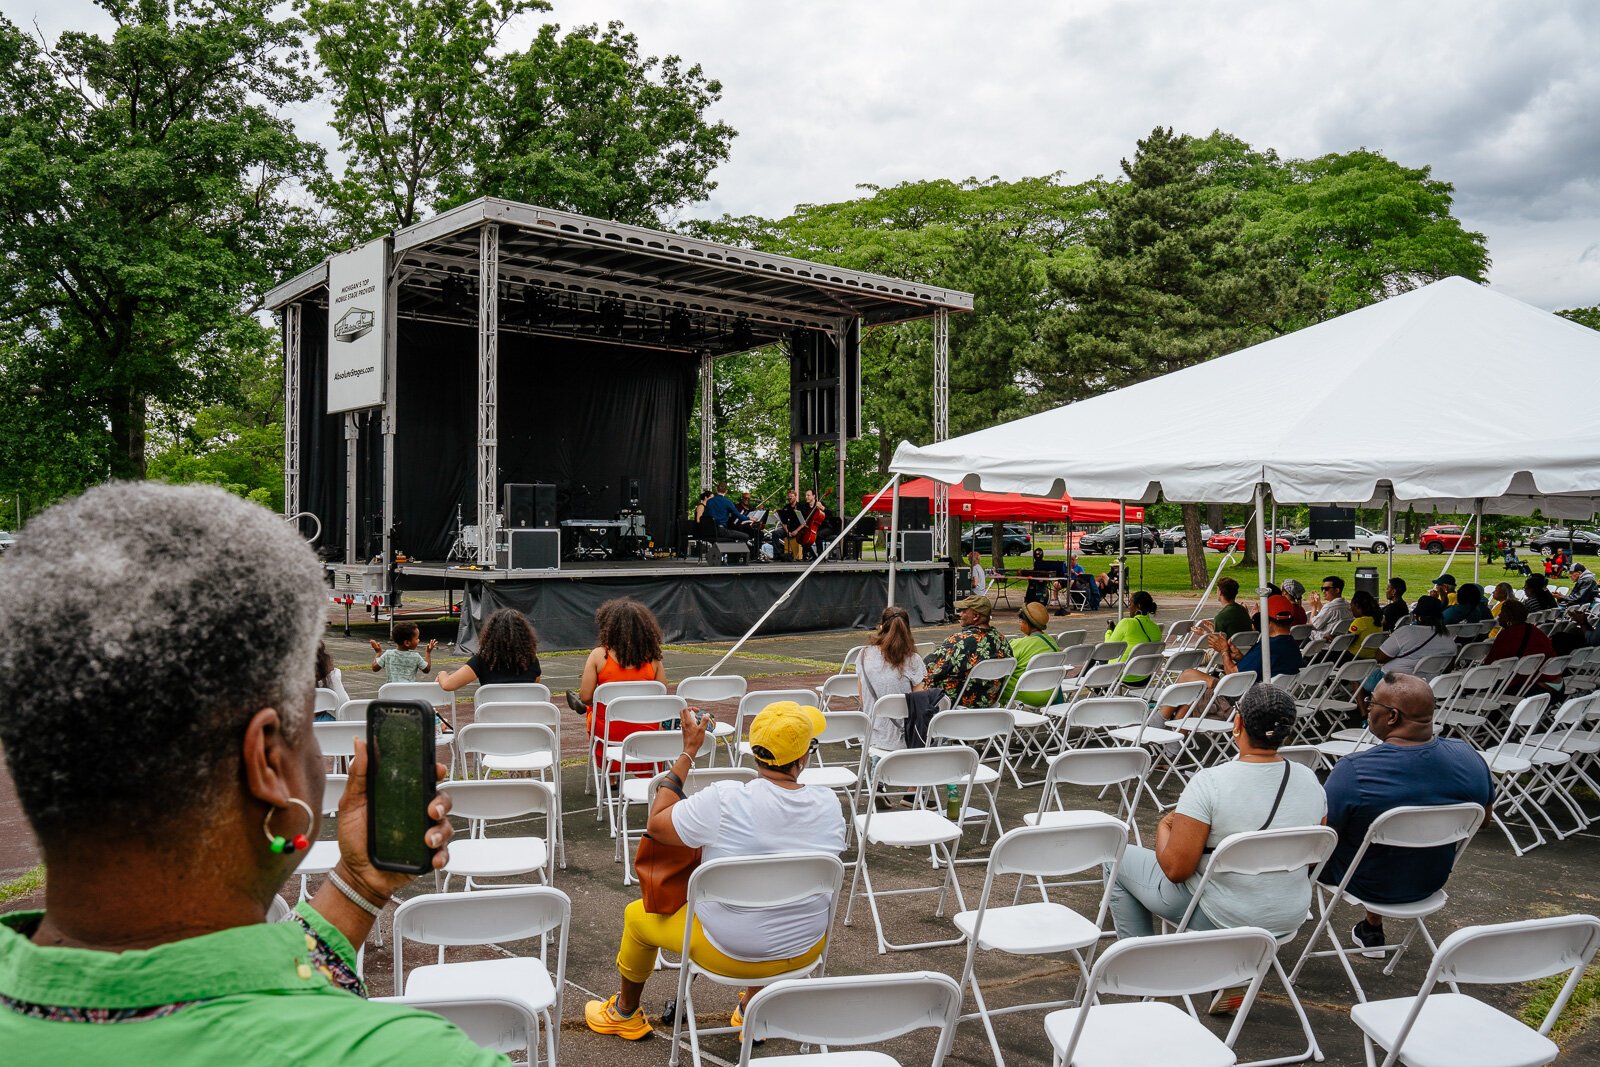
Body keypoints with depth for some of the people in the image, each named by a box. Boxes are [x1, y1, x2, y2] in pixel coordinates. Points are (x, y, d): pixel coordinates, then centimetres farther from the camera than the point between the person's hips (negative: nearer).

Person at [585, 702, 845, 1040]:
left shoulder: (724, 800, -27)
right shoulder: (828, 804, -15)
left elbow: (656, 824, -13)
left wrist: (688, 752, -8)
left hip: (729, 953, -4)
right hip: (807, 950, 4)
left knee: (637, 915, 23)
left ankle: (625, 1015, 46)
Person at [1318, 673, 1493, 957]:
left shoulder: (1352, 771, -33)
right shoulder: (1469, 757, -17)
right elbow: (1482, 816, 3)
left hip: (1365, 886, -5)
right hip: (1431, 883, 5)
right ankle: (1372, 928, 42)